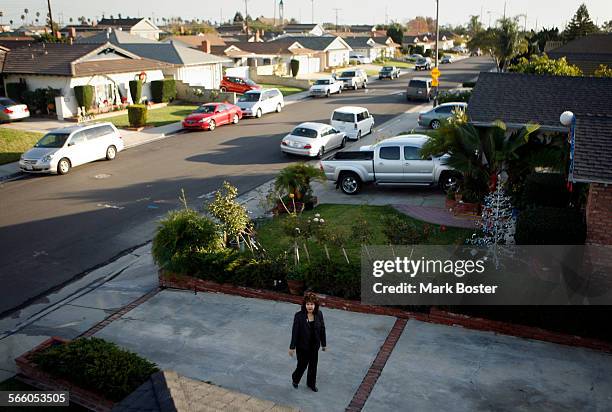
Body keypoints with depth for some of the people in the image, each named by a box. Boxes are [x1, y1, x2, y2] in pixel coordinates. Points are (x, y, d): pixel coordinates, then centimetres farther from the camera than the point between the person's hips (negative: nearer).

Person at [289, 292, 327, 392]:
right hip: (302, 346, -3)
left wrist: (323, 343, 7)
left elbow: (322, 329, 1)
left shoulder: (319, 314, -8)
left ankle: (311, 383, 40)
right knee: (302, 364, 9)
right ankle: (295, 379, 40)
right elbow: (295, 332, -14)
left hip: (314, 346, 4)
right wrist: (292, 347, -10)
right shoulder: (299, 316, -19)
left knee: (313, 365, 17)